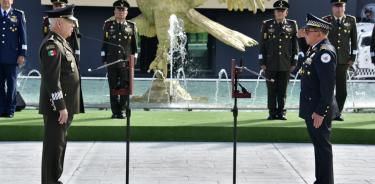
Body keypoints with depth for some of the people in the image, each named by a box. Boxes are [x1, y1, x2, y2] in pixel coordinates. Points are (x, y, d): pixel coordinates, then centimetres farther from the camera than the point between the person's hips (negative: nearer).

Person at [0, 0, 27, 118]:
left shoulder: (19, 15, 5)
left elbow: (23, 35, 3)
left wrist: (22, 54, -4)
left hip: (11, 56, -2)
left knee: (11, 84, 1)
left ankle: (10, 110, 7)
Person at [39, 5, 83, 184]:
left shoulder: (61, 42, 15)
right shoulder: (51, 45, -18)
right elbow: (52, 79, -23)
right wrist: (61, 107, -22)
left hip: (65, 104, 10)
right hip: (57, 106, -10)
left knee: (59, 144, 16)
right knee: (54, 145, -5)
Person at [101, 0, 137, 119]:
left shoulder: (131, 26, 6)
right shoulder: (108, 25, 6)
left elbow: (134, 45, 9)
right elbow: (104, 43, 6)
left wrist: (133, 59, 5)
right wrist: (104, 59, 2)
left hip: (126, 62, 0)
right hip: (112, 62, 0)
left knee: (125, 88, 0)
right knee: (113, 88, 3)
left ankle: (121, 110, 9)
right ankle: (115, 111, 9)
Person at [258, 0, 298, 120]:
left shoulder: (292, 25, 4)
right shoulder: (267, 25, 3)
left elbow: (295, 45, 6)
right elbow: (262, 44, 4)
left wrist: (294, 62, 2)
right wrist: (262, 62, -1)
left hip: (285, 64, 0)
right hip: (271, 64, 0)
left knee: (283, 90, 4)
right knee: (272, 90, 2)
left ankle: (281, 113, 11)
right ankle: (272, 113, 9)